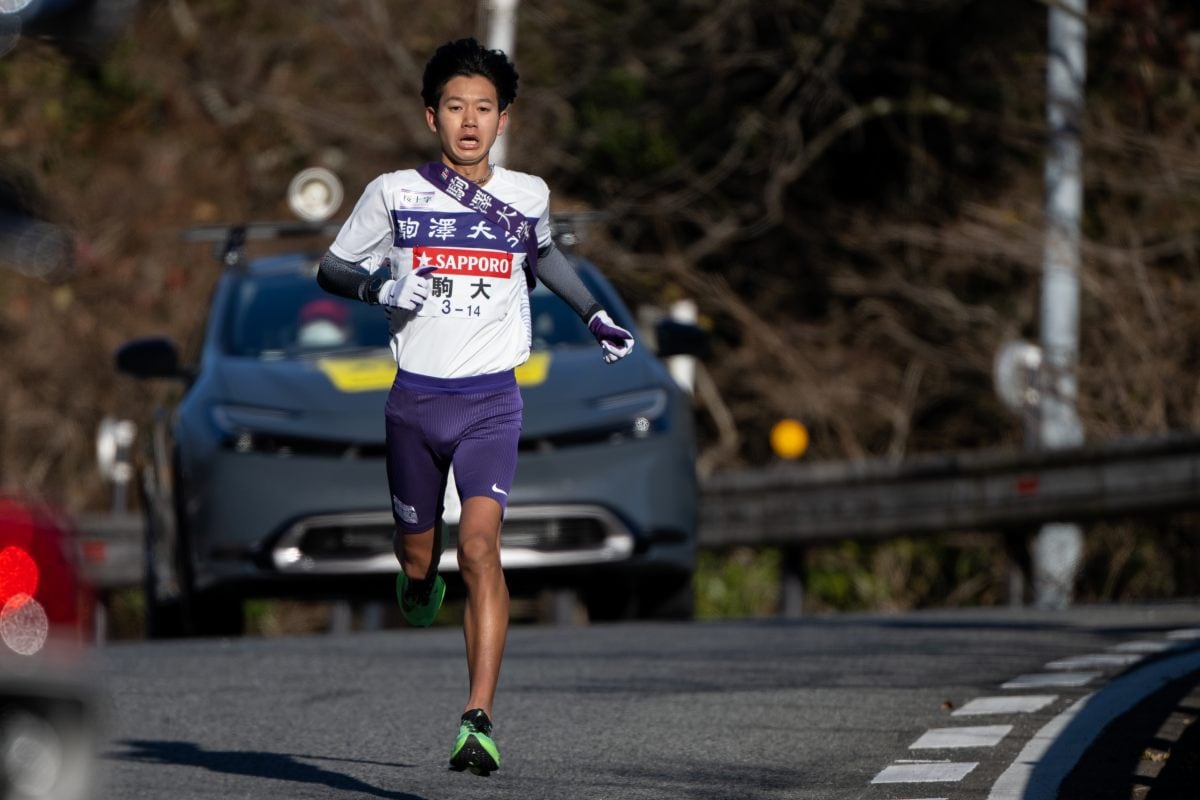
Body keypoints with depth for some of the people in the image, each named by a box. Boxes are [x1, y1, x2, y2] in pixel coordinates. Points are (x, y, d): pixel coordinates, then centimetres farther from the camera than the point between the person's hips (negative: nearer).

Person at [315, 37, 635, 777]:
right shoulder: (395, 193, -2)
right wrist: (379, 287, -13)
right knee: (419, 556, 11)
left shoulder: (527, 195, 3)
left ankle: (479, 721, -24)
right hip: (416, 400, 1)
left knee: (480, 546, -19)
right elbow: (332, 270, 7)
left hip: (492, 402, -1)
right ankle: (418, 585, 51)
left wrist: (593, 312, 17)